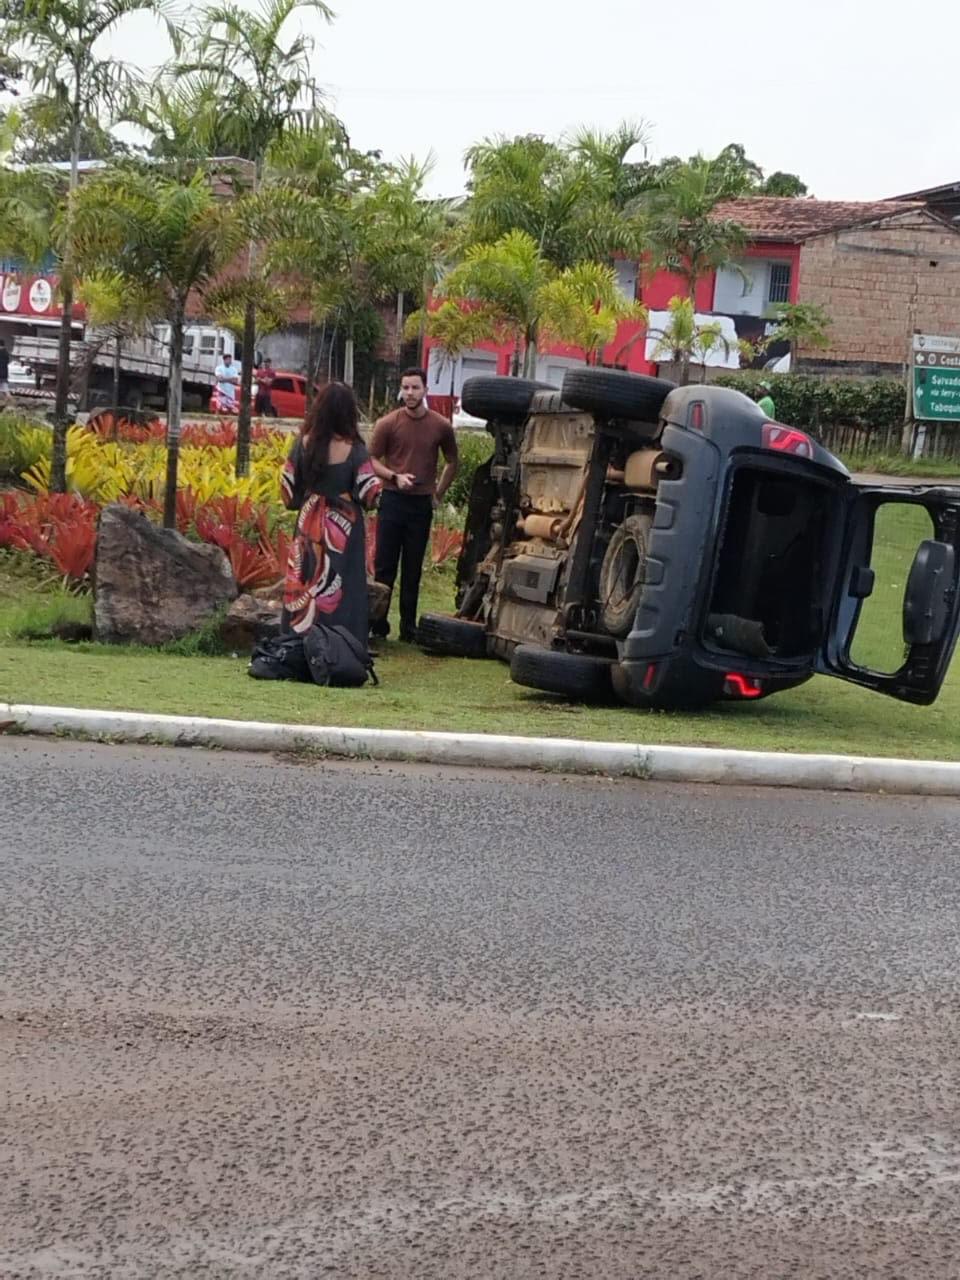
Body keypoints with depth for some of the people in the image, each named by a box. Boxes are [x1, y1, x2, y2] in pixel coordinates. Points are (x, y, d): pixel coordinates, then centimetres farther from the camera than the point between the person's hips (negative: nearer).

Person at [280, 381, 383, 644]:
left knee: (304, 588, 13)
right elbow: (371, 495, -14)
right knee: (339, 592, 4)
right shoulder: (354, 450, -14)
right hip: (342, 530, -3)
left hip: (309, 525, 3)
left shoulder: (304, 443, -5)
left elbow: (288, 487, 0)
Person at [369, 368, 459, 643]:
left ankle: (408, 627, 15)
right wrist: (395, 477, -13)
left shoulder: (441, 426, 0)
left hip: (422, 504, 1)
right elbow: (371, 461, 2)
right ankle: (377, 623, 8)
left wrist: (438, 494, 11)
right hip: (392, 500, -1)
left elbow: (452, 463, 15)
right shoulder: (388, 424, -4)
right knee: (385, 566, 0)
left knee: (413, 569, 8)